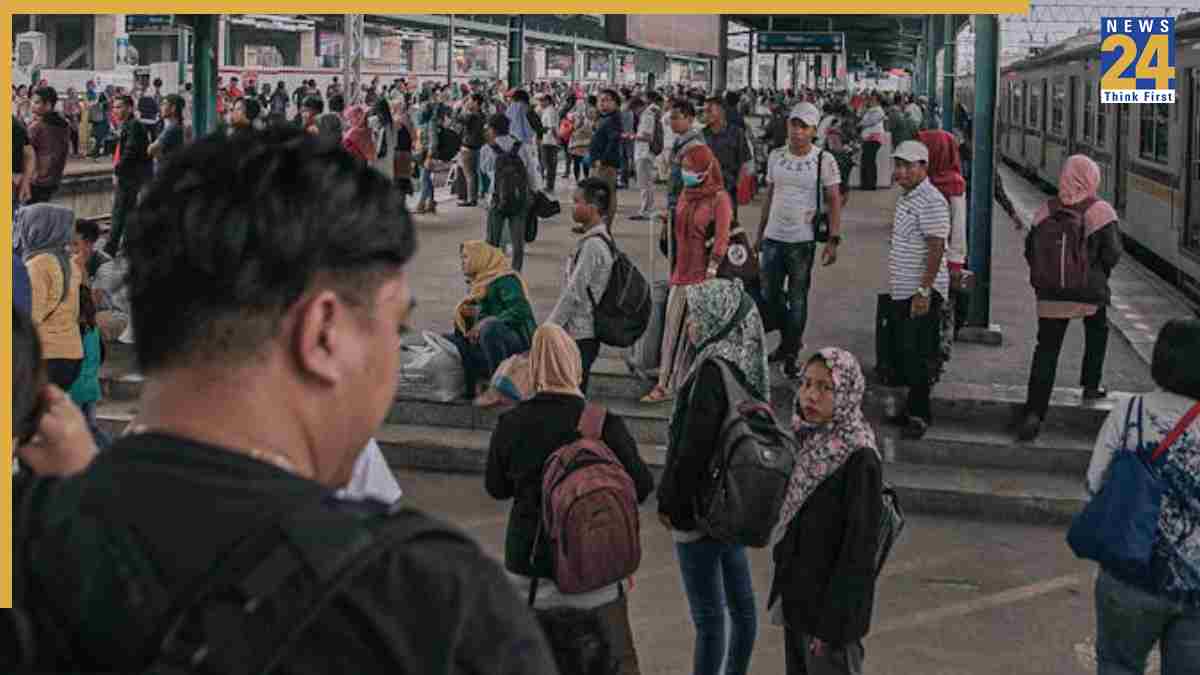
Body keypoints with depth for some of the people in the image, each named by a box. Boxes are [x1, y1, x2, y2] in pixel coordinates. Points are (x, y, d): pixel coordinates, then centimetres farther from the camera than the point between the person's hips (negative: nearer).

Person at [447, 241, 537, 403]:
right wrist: (466, 313, 1)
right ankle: (476, 384, -18)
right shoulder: (478, 286, 20)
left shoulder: (505, 280, -5)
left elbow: (521, 311, -21)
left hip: (518, 341, -9)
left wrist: (484, 323, -22)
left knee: (490, 327, -37)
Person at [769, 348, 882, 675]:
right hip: (797, 602, 8)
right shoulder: (812, 445, 4)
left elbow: (860, 549, -19)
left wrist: (831, 626, -19)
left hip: (832, 608, -8)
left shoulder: (860, 461, -19)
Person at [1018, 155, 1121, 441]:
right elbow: (1112, 254, -11)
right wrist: (1099, 273, 9)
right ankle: (1090, 386, 34)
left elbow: (1031, 251, 4)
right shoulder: (1101, 211, -8)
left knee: (1046, 350, 3)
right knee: (1097, 332, 29)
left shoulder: (1046, 210, 0)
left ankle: (1034, 412, -6)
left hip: (1051, 293, 2)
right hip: (1090, 293, -2)